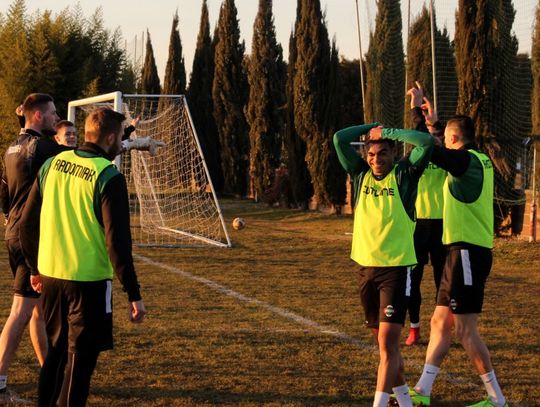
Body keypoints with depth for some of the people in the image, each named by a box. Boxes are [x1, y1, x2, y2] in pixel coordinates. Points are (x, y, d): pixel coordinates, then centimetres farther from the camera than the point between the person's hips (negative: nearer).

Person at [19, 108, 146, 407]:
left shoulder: (53, 164, 4)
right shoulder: (108, 177, -13)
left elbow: (27, 222, 8)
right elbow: (117, 241, -16)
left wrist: (35, 268, 20)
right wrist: (133, 294, -11)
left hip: (50, 274, 6)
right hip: (88, 280, -6)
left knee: (56, 351, 20)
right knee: (80, 358, 4)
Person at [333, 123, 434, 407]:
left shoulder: (404, 175, -4)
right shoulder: (361, 174, 7)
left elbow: (426, 142, -18)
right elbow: (339, 139, 0)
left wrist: (388, 133, -9)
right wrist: (372, 127, 3)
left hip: (396, 268, -5)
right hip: (366, 266, 5)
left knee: (388, 341, -11)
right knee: (382, 340, 14)